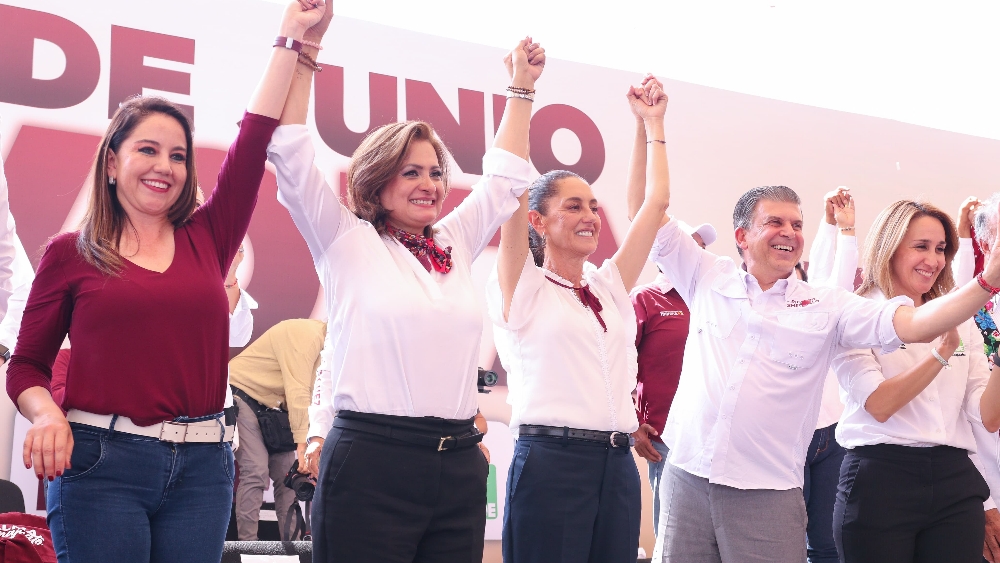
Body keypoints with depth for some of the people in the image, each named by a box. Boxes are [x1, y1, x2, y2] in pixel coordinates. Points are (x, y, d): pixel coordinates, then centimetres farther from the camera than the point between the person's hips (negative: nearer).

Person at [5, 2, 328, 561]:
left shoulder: (206, 240, 10)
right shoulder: (70, 253, 4)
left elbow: (254, 142, 7)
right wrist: (47, 415, -15)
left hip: (201, 467, 3)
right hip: (101, 462, -3)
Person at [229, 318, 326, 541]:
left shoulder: (322, 342, 4)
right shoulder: (306, 334, -25)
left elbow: (306, 394, -1)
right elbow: (297, 392, -31)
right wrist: (302, 443, -34)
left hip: (268, 406, 9)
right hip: (240, 395, -9)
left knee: (288, 472, 4)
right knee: (256, 470, -17)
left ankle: (293, 542, 8)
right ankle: (247, 545, -13)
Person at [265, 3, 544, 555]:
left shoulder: (455, 245, 16)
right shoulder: (347, 242, 4)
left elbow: (505, 176, 28)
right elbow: (291, 153, -3)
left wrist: (521, 87, 29)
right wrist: (303, 47, -5)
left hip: (458, 468, 5)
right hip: (371, 465, -5)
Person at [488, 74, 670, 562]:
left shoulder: (610, 286, 16)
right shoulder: (522, 288, 1)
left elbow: (656, 201, 18)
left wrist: (651, 123, 22)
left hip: (617, 465, 5)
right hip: (551, 462, -5)